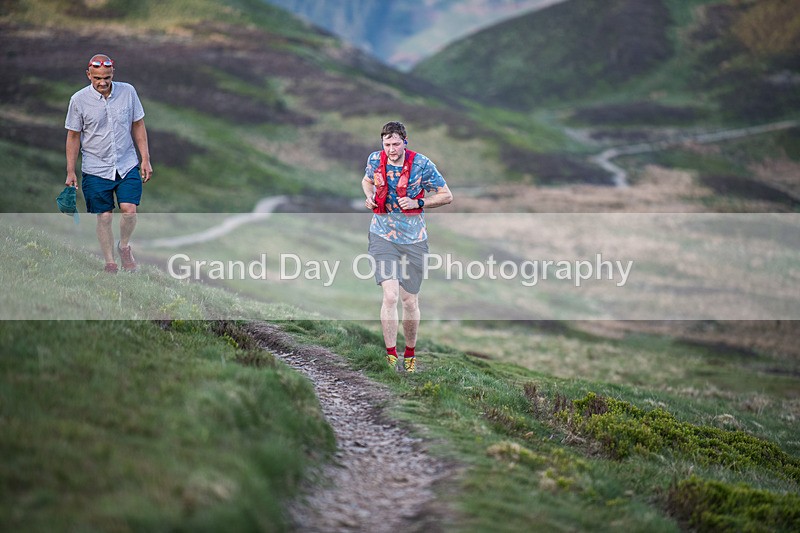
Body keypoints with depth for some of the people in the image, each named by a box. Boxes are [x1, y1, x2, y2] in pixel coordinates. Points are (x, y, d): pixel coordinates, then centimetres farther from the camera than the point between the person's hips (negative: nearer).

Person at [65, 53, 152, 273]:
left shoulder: (128, 92, -2)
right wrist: (70, 172, 0)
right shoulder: (79, 100, -7)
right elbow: (73, 136, 1)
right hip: (96, 170, -1)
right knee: (104, 217, 0)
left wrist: (145, 160, 4)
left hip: (127, 165, 1)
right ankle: (110, 262, 14)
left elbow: (138, 126, 8)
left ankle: (124, 246, 15)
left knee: (129, 210, -12)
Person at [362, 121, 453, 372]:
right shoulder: (375, 159, -2)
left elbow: (446, 196, -2)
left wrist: (418, 203, -15)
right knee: (390, 295, -17)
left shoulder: (421, 164, -9)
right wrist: (369, 197, 0)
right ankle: (390, 356, -9)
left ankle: (410, 354, 29)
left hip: (413, 238, 0)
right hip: (383, 236, 0)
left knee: (410, 301, 7)